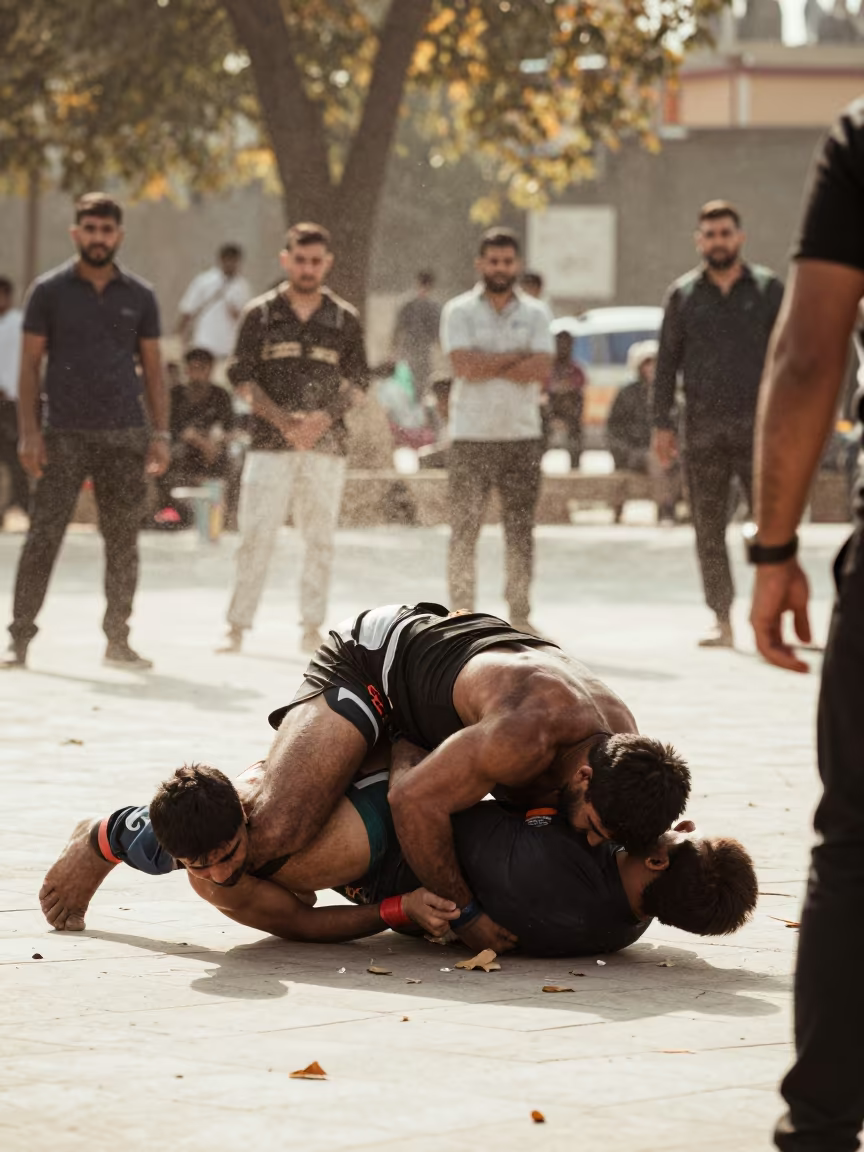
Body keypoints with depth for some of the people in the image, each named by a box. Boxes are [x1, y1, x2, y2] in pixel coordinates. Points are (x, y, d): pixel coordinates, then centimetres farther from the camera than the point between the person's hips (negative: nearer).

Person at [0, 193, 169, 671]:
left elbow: (152, 369, 12)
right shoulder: (50, 291, 2)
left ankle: (118, 640, 13)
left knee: (123, 541, 4)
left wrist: (160, 434, 4)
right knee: (43, 537, -6)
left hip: (125, 434, 2)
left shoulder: (139, 296, 8)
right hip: (64, 434, -2)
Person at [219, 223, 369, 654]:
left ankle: (312, 627, 10)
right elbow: (242, 376, 2)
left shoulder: (344, 319, 9)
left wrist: (326, 416, -9)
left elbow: (357, 381, 10)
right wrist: (280, 418, -11)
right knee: (255, 535, -6)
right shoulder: (261, 313, 5)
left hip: (326, 443, 2)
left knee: (320, 538, 3)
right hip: (269, 442, -1)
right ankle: (237, 627, -3)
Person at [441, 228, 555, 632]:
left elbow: (542, 369, -7)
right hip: (470, 436, -2)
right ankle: (461, 612, 3)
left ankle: (519, 614, 11)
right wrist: (518, 357, -8)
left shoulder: (535, 313, 8)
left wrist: (488, 366, -11)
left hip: (522, 436, 2)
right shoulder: (459, 311, 2)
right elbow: (465, 366, -13)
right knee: (464, 530, -2)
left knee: (520, 529, 5)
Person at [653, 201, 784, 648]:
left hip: (757, 424, -2)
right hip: (703, 428, 2)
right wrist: (662, 423, 3)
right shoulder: (682, 294, 9)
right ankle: (722, 622, 7)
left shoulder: (768, 288, 6)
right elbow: (666, 361, 10)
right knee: (708, 530, 2)